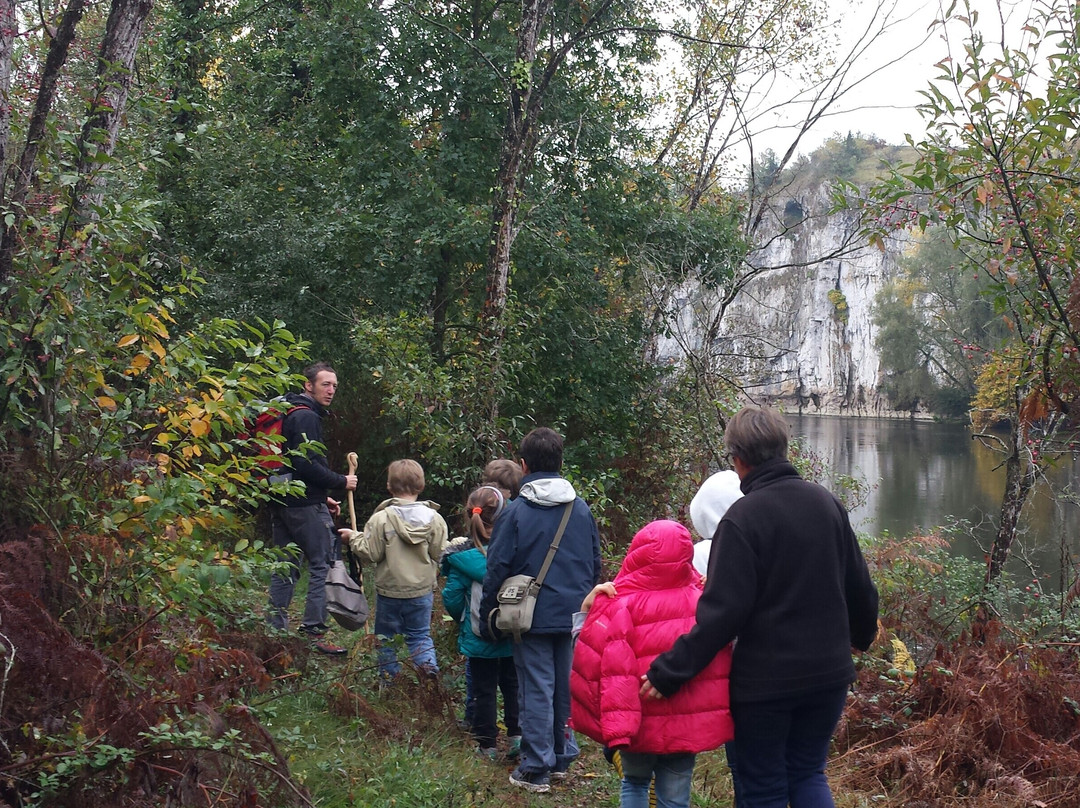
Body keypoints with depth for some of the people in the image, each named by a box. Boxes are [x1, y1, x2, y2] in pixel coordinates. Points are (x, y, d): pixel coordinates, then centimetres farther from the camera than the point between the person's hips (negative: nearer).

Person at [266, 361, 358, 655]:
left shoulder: (290, 414, 20)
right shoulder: (306, 416, -13)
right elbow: (306, 464, -22)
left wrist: (322, 497, 19)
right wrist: (341, 482, -12)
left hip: (282, 501, 10)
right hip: (305, 504, -10)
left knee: (285, 566, 12)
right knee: (323, 564, -5)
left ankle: (275, 629, 15)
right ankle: (313, 631, -6)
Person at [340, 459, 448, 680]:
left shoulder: (381, 519, -15)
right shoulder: (434, 519, -9)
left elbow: (370, 554, -13)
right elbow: (439, 554, -7)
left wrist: (354, 537, 3)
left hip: (389, 589, -2)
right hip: (422, 590, 2)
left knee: (386, 637, 15)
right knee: (420, 636, 16)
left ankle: (389, 679, 21)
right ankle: (430, 674, 1)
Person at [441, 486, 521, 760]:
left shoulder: (462, 555, -12)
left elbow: (451, 598, -8)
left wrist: (463, 618, 11)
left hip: (478, 637, -1)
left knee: (483, 690, 10)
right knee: (512, 685, 19)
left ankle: (487, 745, 16)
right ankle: (516, 735, 20)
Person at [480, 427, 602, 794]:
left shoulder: (515, 511, -11)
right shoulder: (581, 509, 2)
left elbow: (497, 569, -8)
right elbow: (595, 564, 11)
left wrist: (488, 617, 3)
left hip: (533, 617, -4)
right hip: (575, 616, 4)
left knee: (536, 690, 2)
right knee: (568, 687, 14)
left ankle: (536, 769, 7)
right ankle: (563, 758, 26)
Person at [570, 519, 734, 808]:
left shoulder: (619, 606, -14)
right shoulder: (704, 601, -2)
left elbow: (614, 673, -18)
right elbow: (718, 665, 8)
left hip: (642, 724, -2)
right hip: (688, 724, 2)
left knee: (634, 784, 23)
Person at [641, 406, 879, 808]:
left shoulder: (742, 517, -17)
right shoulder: (826, 503, 2)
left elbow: (722, 610, -21)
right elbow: (858, 586, 11)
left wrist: (670, 670, -17)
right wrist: (863, 634, 31)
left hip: (765, 680, -6)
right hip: (829, 673, 6)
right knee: (808, 774, 20)